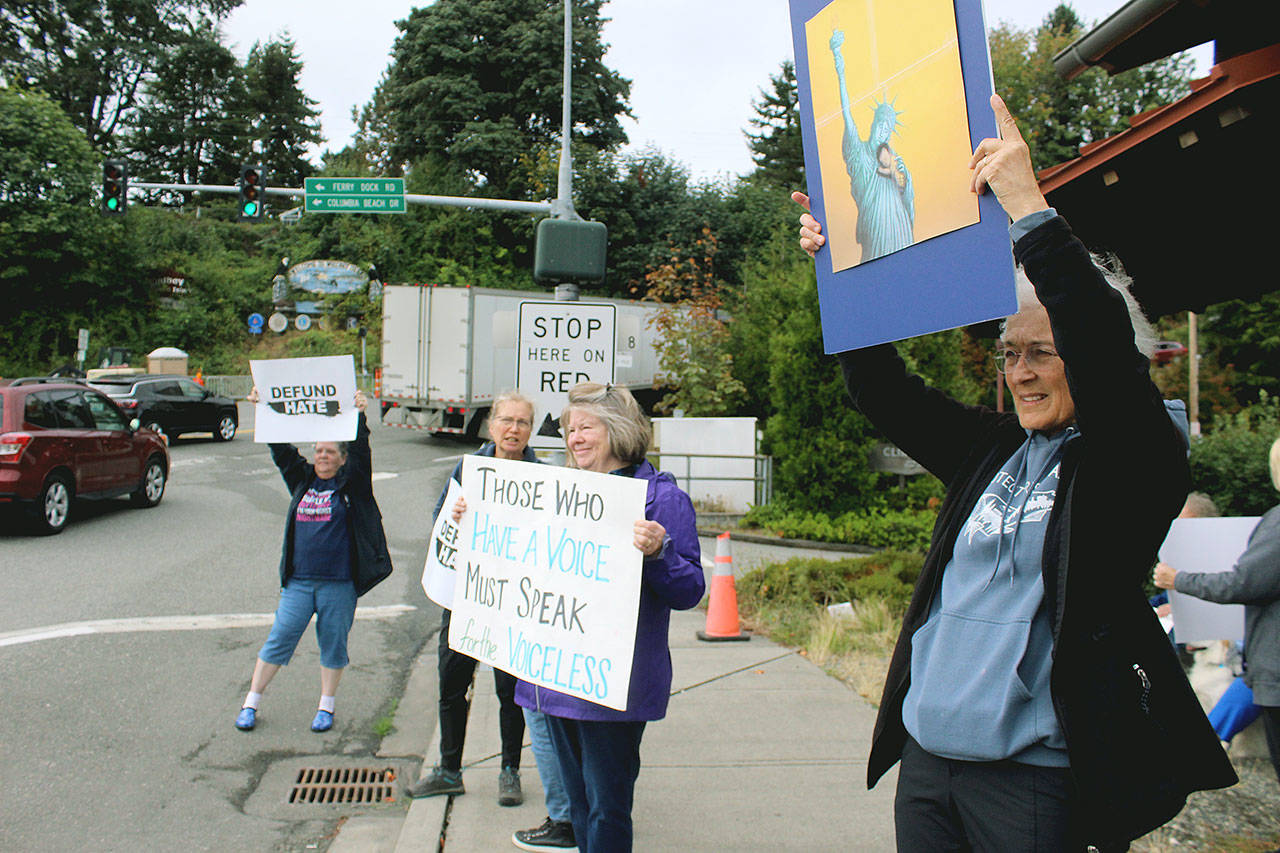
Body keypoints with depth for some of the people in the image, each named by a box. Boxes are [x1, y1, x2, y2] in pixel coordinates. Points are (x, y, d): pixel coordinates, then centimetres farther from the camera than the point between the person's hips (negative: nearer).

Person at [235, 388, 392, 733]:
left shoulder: (350, 484, 0)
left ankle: (326, 707, 22)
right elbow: (281, 450, 7)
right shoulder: (302, 479, 10)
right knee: (279, 640, 6)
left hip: (339, 583, -3)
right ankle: (251, 703, 18)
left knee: (333, 643, 7)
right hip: (298, 580, 3)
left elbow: (361, 452, -13)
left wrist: (360, 415, -25)